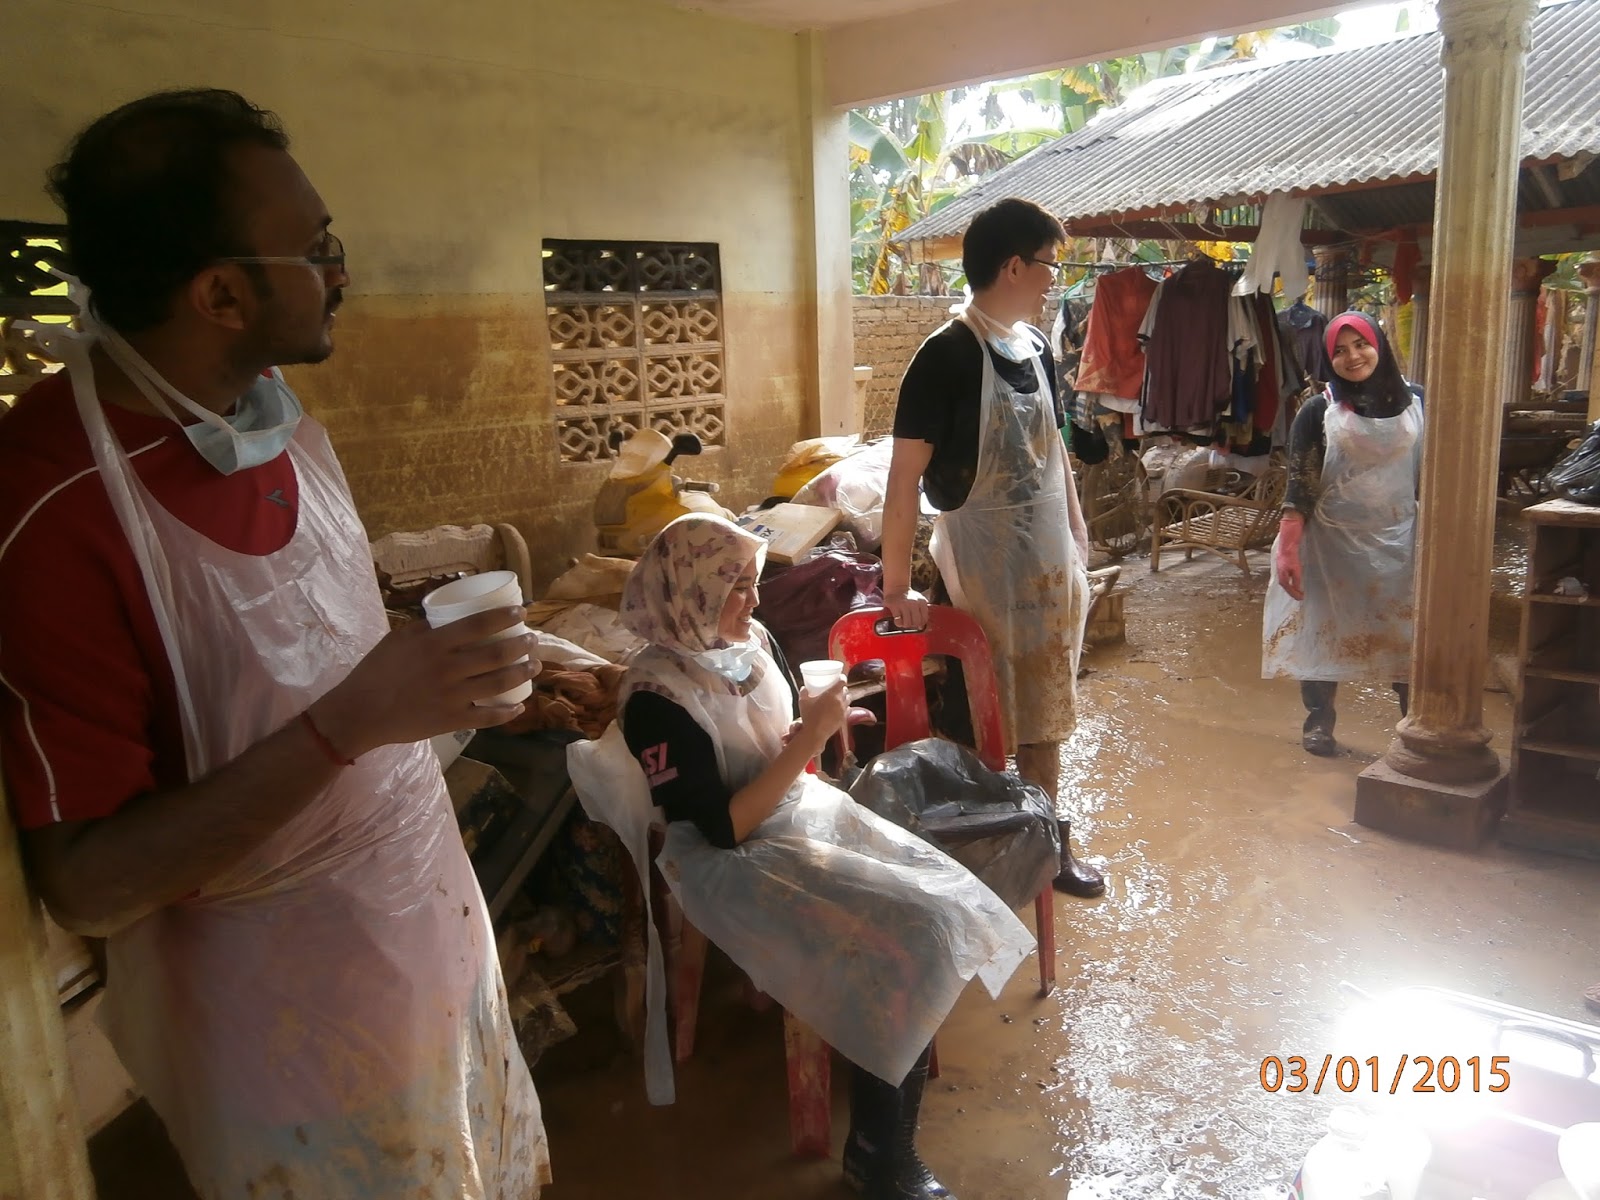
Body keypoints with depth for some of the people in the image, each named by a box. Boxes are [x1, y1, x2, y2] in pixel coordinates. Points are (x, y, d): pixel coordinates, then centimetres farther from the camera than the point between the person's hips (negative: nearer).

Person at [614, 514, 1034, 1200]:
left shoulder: (752, 641, 1)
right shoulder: (657, 698, -21)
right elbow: (724, 828, -22)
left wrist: (817, 725, -8)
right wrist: (809, 739, -23)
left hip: (801, 812, 7)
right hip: (732, 866, -7)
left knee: (936, 900, -10)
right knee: (899, 942, -19)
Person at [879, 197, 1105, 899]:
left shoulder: (1036, 348, 7)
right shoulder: (947, 355, -17)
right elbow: (905, 475, -20)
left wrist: (1078, 539, 15)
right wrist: (896, 585, -22)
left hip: (1050, 557, 8)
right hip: (983, 557, -7)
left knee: (1043, 710, 16)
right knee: (990, 716, 3)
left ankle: (1047, 841, 30)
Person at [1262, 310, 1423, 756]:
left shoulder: (1414, 405, 2)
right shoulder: (1319, 411, -4)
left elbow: (1428, 478, 7)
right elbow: (1299, 486, -9)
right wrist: (1287, 551, -15)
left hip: (1397, 541, 1)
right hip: (1332, 541, -1)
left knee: (1405, 635, 3)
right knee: (1322, 631, 7)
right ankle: (1319, 721, 23)